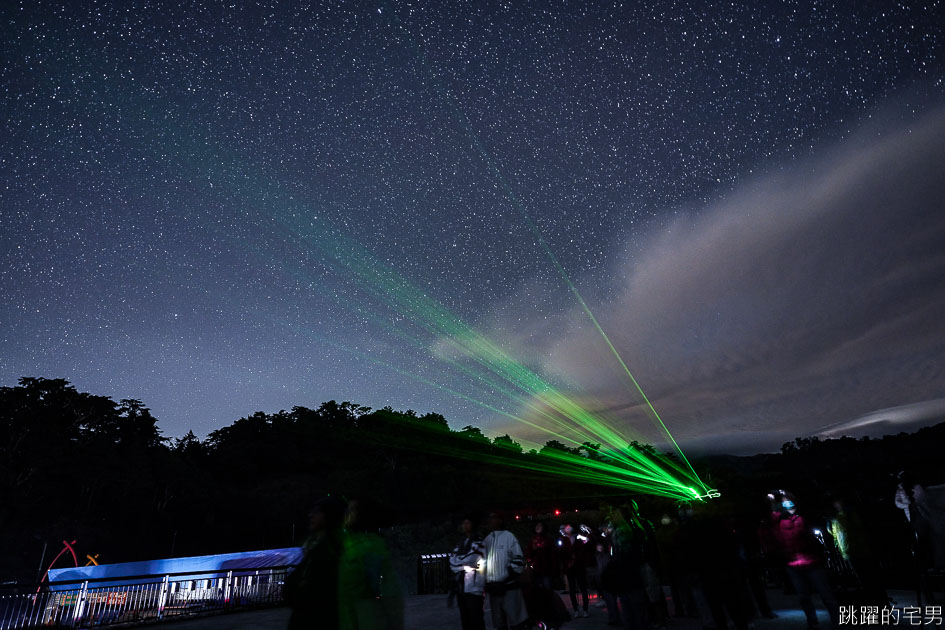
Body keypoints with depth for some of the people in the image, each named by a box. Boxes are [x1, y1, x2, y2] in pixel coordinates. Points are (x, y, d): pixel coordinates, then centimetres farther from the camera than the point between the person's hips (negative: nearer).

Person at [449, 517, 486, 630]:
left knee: (476, 620, -7)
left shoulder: (478, 542, -4)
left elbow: (470, 561, -14)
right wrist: (463, 566, -8)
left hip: (474, 587, -7)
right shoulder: (461, 544, 16)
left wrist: (458, 564, 0)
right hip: (461, 587, 7)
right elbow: (452, 562, 7)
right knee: (465, 620, 11)